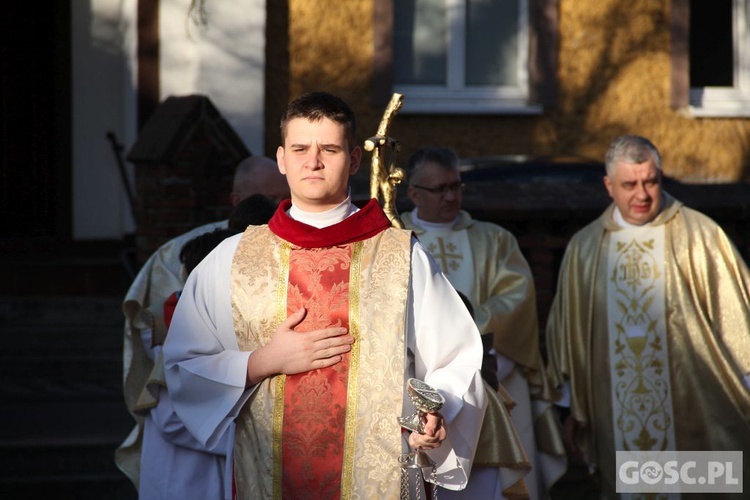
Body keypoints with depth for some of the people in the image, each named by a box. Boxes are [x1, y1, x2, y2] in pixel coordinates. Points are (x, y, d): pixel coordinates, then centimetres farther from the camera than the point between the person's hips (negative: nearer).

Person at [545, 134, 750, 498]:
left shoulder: (698, 236, 0)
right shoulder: (584, 248, 8)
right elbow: (568, 331, 13)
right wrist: (574, 407, 13)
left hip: (694, 416, -2)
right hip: (618, 421, 2)